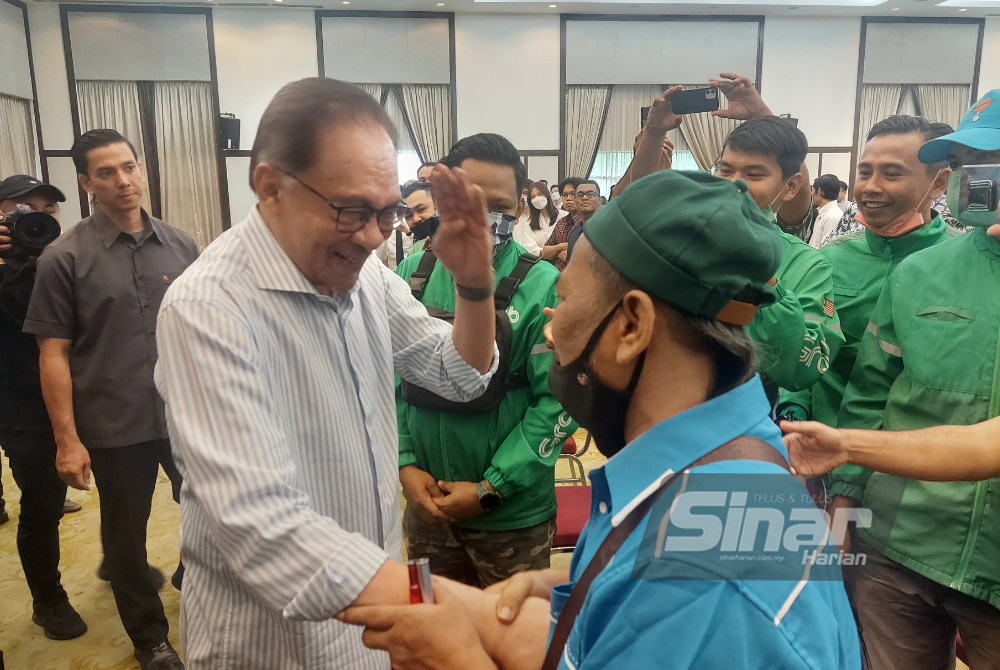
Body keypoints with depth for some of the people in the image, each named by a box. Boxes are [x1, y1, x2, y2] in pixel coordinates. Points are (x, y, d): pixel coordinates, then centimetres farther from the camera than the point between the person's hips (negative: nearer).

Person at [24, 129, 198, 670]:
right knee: (125, 539, 14)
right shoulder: (64, 258, -5)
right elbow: (53, 353, -5)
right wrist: (67, 439, -9)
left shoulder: (179, 245, 2)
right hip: (116, 429, -1)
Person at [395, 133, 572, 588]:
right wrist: (405, 463, -5)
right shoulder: (413, 274, -3)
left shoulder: (542, 286, -16)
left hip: (513, 515, -3)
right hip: (425, 504, 4)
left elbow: (559, 399, -15)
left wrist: (490, 488, -15)